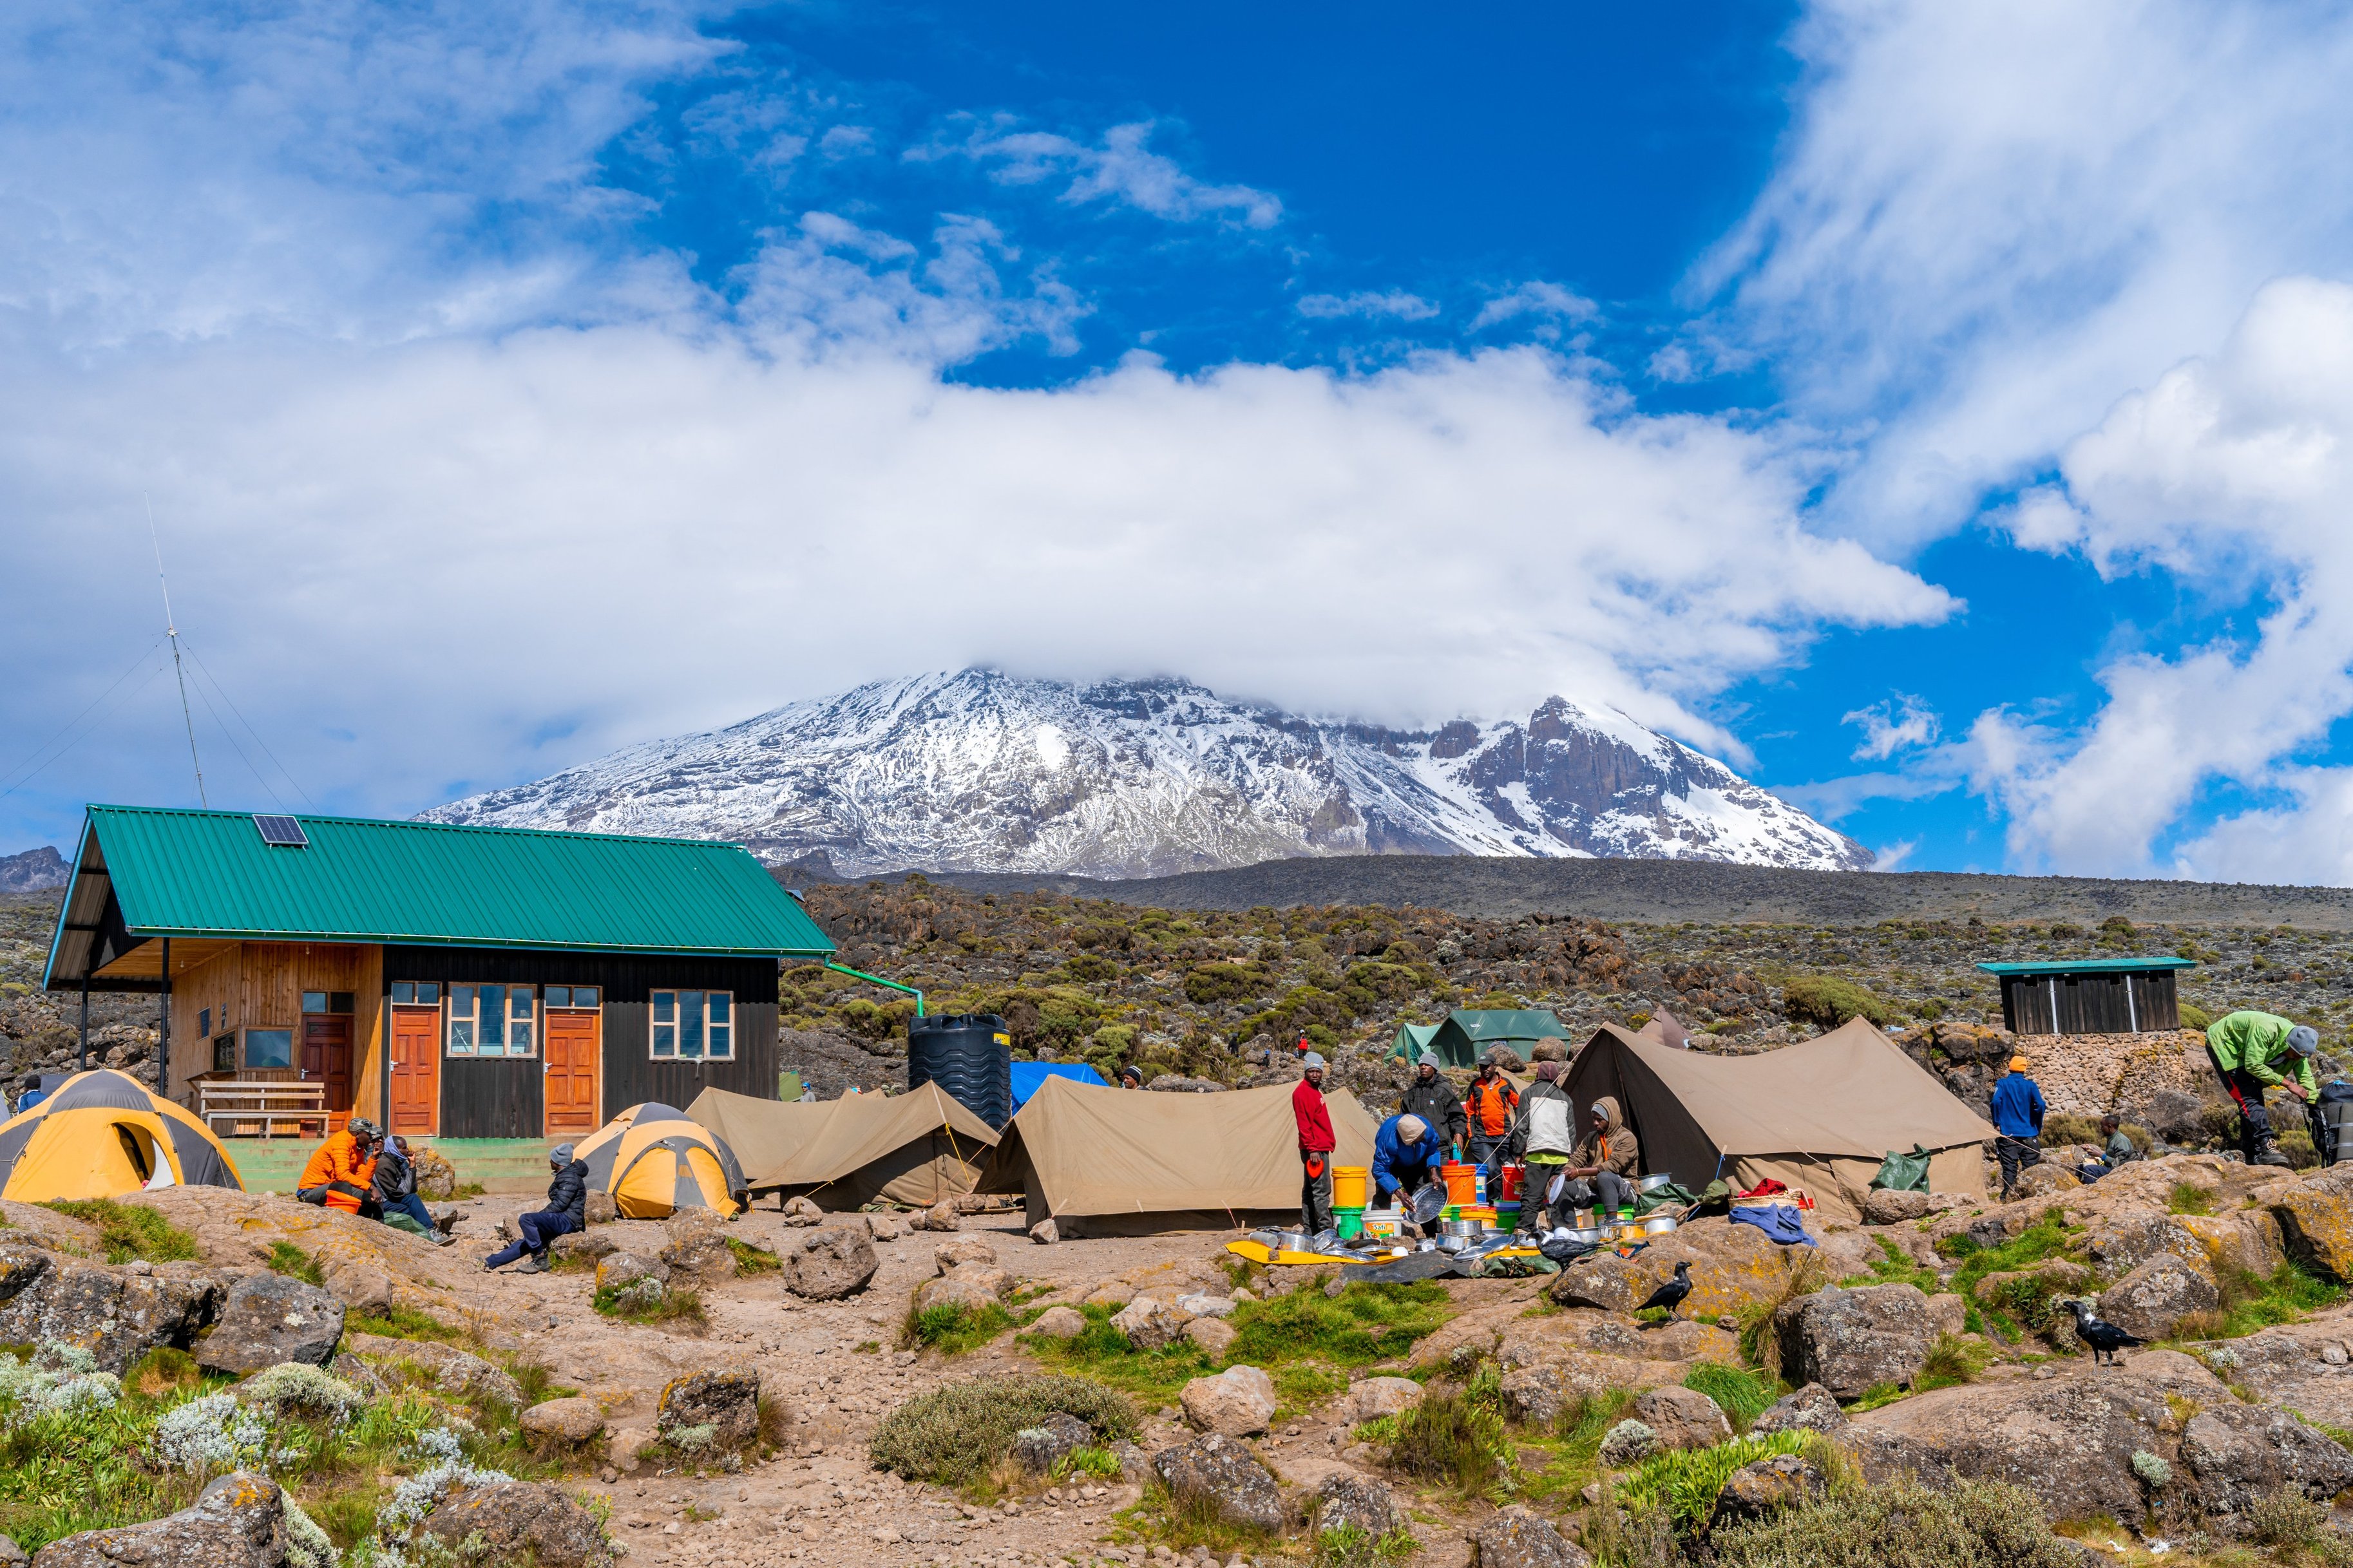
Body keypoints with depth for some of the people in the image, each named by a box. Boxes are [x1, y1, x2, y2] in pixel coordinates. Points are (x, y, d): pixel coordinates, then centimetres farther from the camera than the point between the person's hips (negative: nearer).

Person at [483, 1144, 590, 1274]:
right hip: (564, 1221, 11)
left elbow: (561, 1203, -20)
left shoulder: (570, 1178, -13)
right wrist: (540, 1215, 14)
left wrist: (540, 1215, -10)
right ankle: (490, 1262, 17)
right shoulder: (565, 1175, 20)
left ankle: (540, 1260, -22)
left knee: (526, 1219, -26)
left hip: (568, 1220, -11)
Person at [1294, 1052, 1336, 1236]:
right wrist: (1312, 1149, -22)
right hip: (1315, 1150, -10)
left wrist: (1329, 1142, 20)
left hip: (1319, 1148, 10)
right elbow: (1304, 1124, -18)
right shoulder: (1302, 1092, -12)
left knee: (1310, 1190, 11)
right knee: (1322, 1190, -11)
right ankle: (1325, 1229, -13)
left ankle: (1309, 1230, 15)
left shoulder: (1316, 1090, 17)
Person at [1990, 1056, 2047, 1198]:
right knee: (2031, 1168, 8)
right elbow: (2040, 1105, -8)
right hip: (2029, 1134, 1)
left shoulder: (2002, 1083, -1)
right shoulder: (2031, 1085, 2)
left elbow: (1996, 1101, -15)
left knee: (2009, 1167, 0)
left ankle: (2007, 1195, -8)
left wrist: (1997, 1123, -5)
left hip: (2008, 1133, -1)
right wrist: (2038, 1127, 4)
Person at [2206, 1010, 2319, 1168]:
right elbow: (2254, 1066, -34)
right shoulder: (2266, 1030, -38)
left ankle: (2253, 1155, 7)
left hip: (2242, 1052, 8)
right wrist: (2287, 1084, -30)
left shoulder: (2298, 1046, -13)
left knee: (2254, 1098, 3)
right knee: (2248, 1097, -20)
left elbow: (2306, 1078, -6)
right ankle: (2266, 1146, -28)